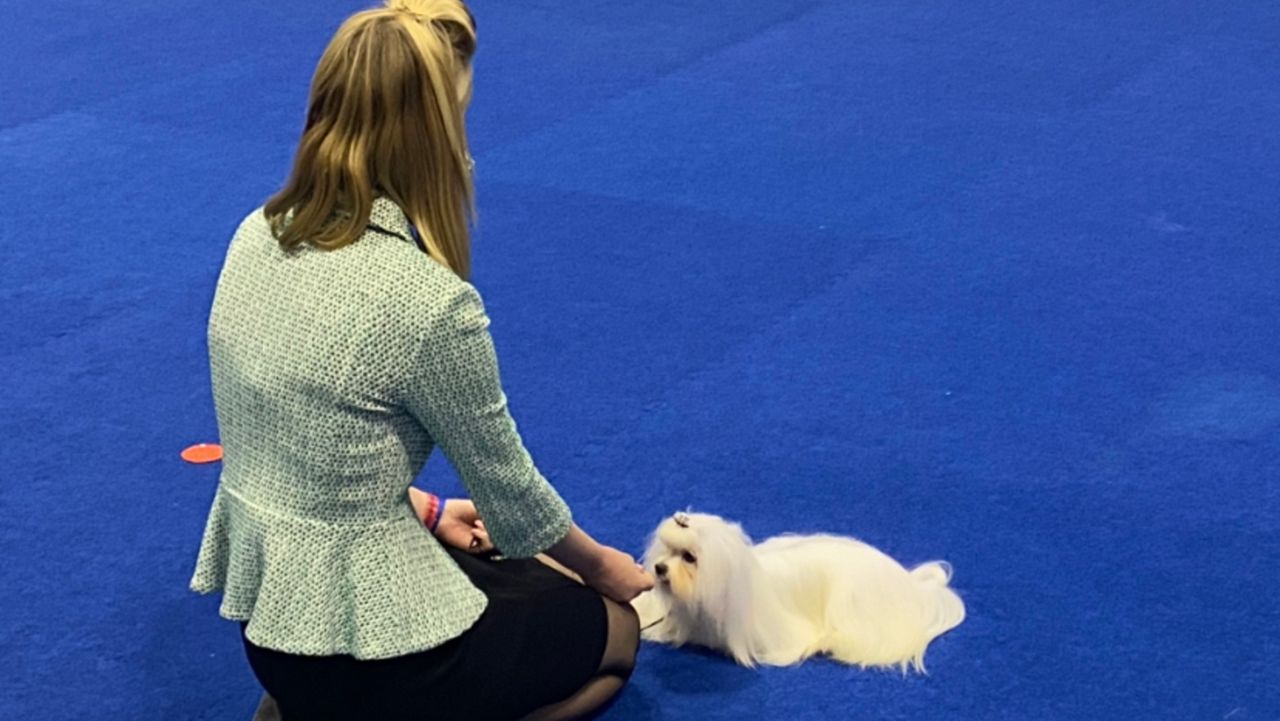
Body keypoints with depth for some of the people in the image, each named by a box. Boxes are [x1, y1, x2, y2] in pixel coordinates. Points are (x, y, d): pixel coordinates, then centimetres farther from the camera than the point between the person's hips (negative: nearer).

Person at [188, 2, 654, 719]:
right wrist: (601, 565, 10)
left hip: (269, 608, 8)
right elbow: (508, 490, -9)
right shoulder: (427, 300, -26)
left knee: (543, 574, 30)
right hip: (360, 646, -7)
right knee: (613, 626, 21)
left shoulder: (259, 234, -3)